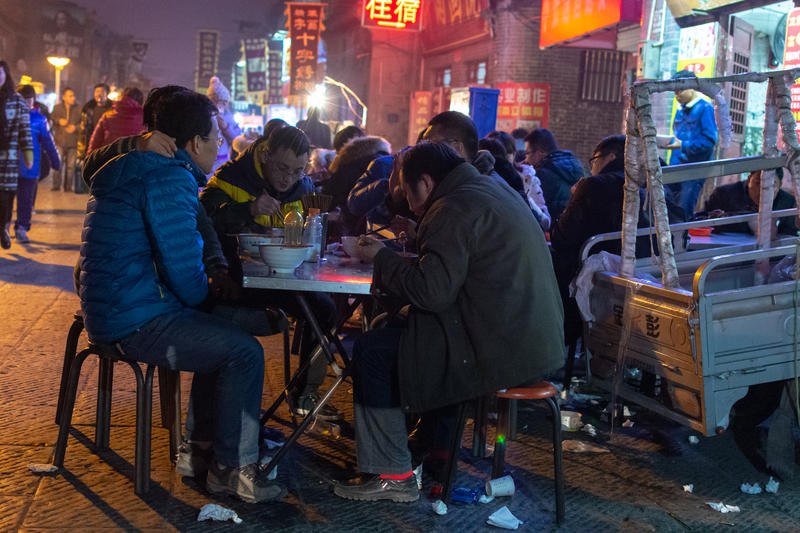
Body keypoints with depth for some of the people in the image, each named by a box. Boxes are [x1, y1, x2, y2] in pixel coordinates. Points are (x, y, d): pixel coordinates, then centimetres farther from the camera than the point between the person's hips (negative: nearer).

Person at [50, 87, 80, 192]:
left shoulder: (78, 109, 5)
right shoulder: (57, 108, 8)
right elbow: (51, 119, 13)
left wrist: (75, 127, -11)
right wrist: (58, 121, -6)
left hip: (73, 142, 0)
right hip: (60, 141, 0)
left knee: (71, 165, 2)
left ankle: (68, 186, 10)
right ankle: (56, 186, 5)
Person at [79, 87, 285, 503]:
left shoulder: (139, 168, 16)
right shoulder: (169, 179, -17)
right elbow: (185, 272, -21)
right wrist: (205, 291, 0)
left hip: (112, 308, 11)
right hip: (133, 321, -11)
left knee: (224, 331, 23)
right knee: (245, 352, -15)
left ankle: (202, 443, 28)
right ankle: (231, 468, -3)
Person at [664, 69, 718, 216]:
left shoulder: (705, 108, -8)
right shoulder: (681, 109, 15)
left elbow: (710, 140, -14)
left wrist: (683, 145, -18)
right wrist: (670, 143, 6)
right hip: (677, 166, 7)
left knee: (684, 211, -8)